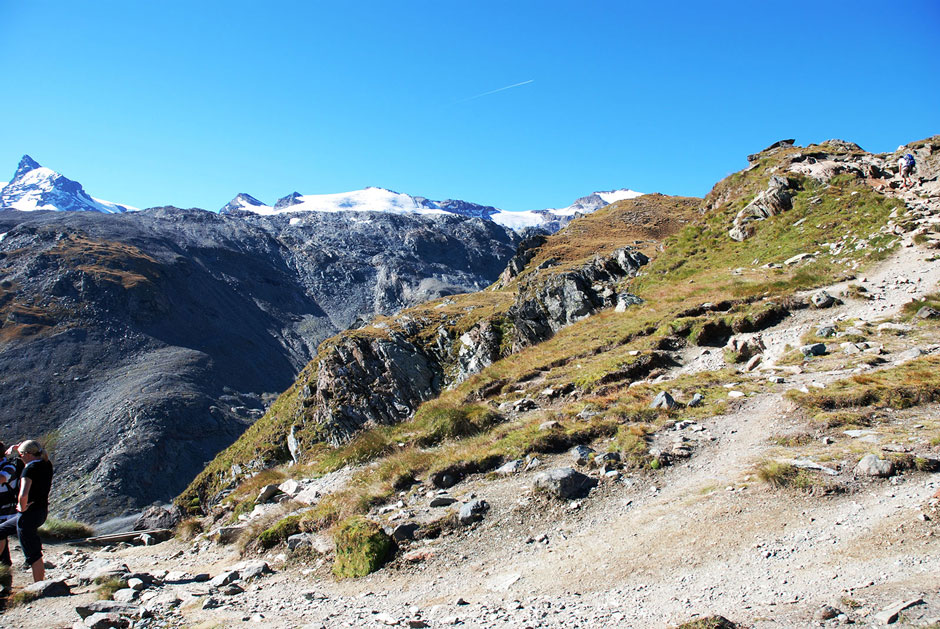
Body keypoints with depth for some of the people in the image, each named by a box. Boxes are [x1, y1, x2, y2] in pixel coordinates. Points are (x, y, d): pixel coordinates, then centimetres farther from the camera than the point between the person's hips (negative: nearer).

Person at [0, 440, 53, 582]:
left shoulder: (30, 468, -21)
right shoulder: (47, 465, 3)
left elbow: (23, 495, -34)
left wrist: (22, 507, -15)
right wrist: (18, 448, 19)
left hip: (29, 513, -9)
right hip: (42, 512, 9)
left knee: (34, 555, 0)